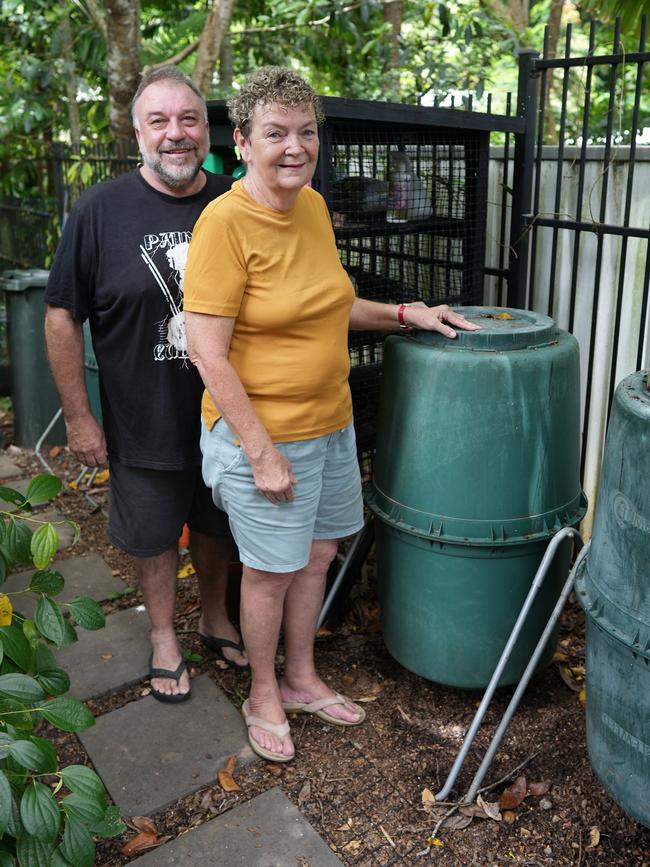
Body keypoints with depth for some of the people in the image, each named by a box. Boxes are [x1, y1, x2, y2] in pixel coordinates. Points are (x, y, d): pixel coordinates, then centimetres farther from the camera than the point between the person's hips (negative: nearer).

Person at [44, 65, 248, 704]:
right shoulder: (101, 210, -10)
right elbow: (62, 317, -7)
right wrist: (78, 417, -7)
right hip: (144, 426, -2)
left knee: (216, 525, 20)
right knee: (153, 534, 15)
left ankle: (215, 618, 44)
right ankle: (163, 635, 39)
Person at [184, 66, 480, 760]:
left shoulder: (313, 206, 3)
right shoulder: (226, 221, -19)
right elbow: (208, 356, -20)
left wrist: (403, 314, 6)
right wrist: (263, 453, -19)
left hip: (329, 422, 7)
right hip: (261, 432, -7)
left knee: (316, 553, 19)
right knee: (270, 570, 10)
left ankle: (302, 679, 42)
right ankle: (263, 696, 35)